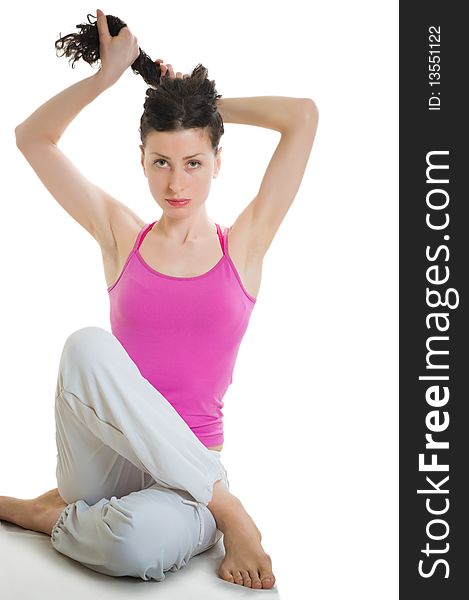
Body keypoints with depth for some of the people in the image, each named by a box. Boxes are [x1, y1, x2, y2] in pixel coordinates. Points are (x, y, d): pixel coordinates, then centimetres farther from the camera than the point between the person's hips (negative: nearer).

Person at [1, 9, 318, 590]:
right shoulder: (123, 237, 9)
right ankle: (226, 509, -19)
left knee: (140, 542, -39)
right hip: (107, 460, 2)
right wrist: (109, 73, 7)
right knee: (88, 346, -32)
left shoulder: (244, 244, 5)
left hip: (187, 468, -2)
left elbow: (303, 117, 0)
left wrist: (204, 102, 10)